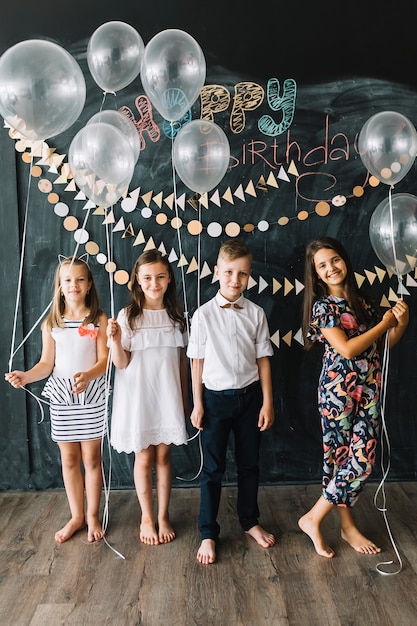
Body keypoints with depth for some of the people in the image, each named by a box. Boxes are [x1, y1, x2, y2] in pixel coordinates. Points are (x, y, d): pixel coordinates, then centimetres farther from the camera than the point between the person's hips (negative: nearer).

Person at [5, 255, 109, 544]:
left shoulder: (99, 319, -4)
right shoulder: (51, 323, 3)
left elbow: (104, 360, -10)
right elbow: (47, 363, 3)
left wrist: (87, 376, -29)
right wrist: (25, 376, -16)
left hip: (92, 396, -2)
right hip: (61, 397, 3)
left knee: (91, 457, 7)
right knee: (69, 458, 12)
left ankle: (93, 516, 25)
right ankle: (76, 516, 29)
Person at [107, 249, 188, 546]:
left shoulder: (176, 315, 2)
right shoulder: (128, 316, -8)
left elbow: (182, 359, 7)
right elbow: (121, 363, -7)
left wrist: (185, 397, 9)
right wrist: (115, 341, -27)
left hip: (168, 395, 2)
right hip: (138, 396, -2)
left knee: (164, 455, 10)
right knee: (144, 457, 9)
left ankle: (163, 516, 28)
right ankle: (147, 518, 28)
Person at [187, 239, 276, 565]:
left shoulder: (256, 313, -3)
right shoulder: (204, 315, -8)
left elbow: (263, 358, 1)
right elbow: (197, 361, -3)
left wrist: (267, 402, 0)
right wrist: (197, 404, -2)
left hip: (250, 396, 2)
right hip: (216, 397, -2)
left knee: (249, 463, 17)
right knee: (213, 468, 8)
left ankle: (250, 522, 38)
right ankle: (208, 534, 24)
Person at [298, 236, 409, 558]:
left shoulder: (362, 300, 9)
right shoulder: (323, 306, -9)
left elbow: (383, 344, 13)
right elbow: (346, 349, -20)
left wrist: (400, 324, -5)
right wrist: (385, 323, -12)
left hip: (368, 390, 6)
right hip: (340, 389, -6)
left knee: (363, 460, 9)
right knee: (350, 460, 0)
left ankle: (348, 525, 27)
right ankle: (313, 519, 17)